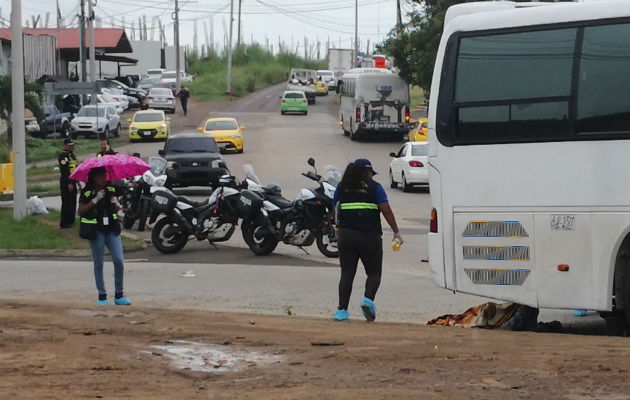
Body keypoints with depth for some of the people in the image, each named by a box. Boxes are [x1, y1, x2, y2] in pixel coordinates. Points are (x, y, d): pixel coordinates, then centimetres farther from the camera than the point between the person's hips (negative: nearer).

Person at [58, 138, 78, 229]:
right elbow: (65, 171, -21)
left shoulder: (72, 155, 16)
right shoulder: (63, 155, -15)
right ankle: (64, 224, -2)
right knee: (66, 203, -6)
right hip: (66, 183, -10)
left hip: (72, 182, 10)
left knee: (73, 203, 16)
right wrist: (69, 183, -24)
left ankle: (70, 221, 27)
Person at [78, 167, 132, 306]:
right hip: (96, 231, -3)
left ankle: (119, 295, 4)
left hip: (112, 230, 3)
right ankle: (102, 296, 11)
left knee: (119, 260, -5)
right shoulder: (86, 192, -2)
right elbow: (81, 211, -10)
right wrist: (95, 200, -18)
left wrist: (116, 204, -6)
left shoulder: (111, 189, 9)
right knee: (99, 263, 3)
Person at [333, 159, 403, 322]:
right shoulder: (374, 187, 1)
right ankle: (368, 298, -17)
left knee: (347, 273, 6)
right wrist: (396, 232, 1)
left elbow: (337, 211, 13)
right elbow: (386, 211, -4)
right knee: (374, 272, 8)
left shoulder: (341, 187, 11)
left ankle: (342, 310, -2)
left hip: (346, 234, 3)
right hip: (370, 235, -3)